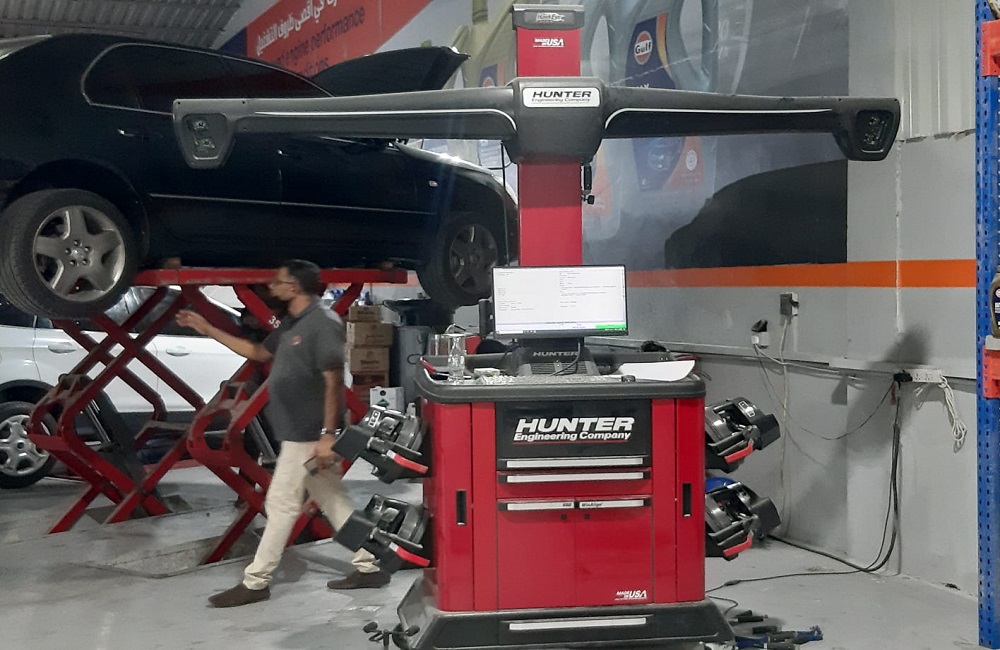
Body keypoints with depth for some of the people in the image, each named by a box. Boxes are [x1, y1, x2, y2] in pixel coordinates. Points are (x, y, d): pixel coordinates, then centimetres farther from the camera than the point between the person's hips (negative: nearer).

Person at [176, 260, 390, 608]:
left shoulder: (322, 324, -17)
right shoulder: (292, 324, 13)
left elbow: (334, 382, -21)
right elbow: (258, 352, 26)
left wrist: (328, 435, -24)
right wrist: (207, 329, 24)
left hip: (307, 436, -10)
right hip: (299, 433, 10)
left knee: (281, 505, -3)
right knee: (334, 502, 12)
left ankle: (255, 582, 5)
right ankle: (369, 566, 18)